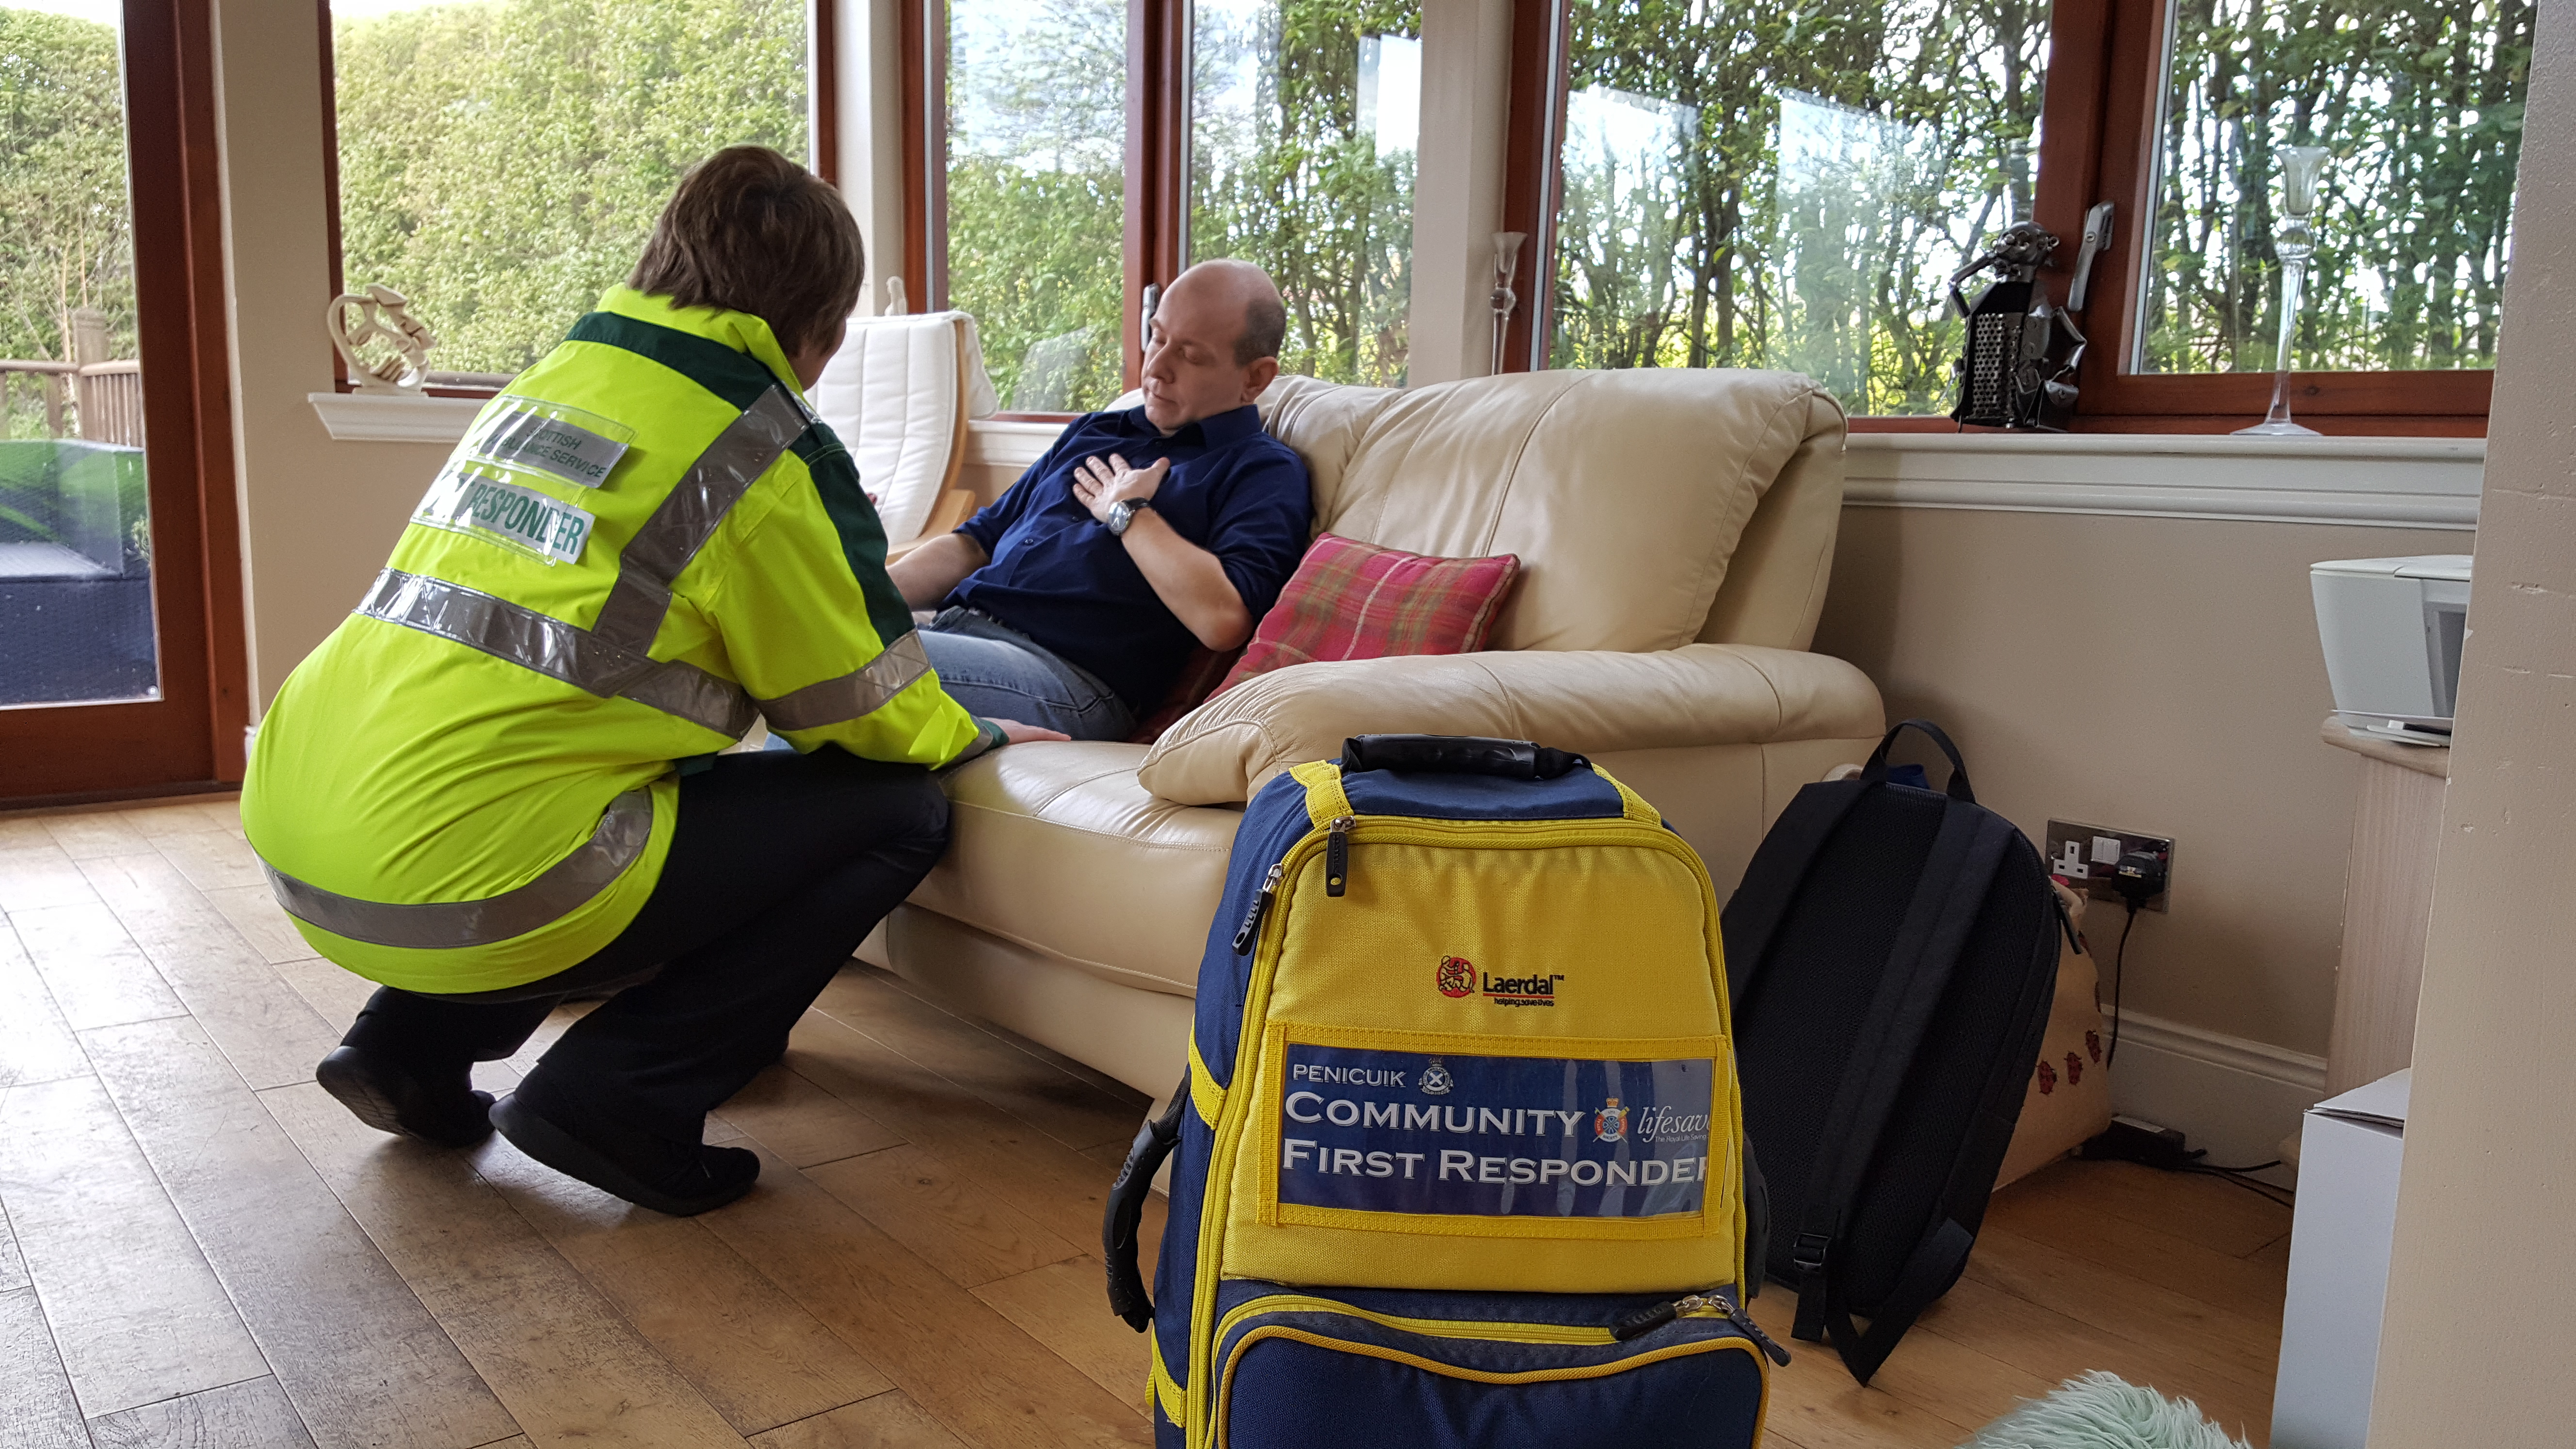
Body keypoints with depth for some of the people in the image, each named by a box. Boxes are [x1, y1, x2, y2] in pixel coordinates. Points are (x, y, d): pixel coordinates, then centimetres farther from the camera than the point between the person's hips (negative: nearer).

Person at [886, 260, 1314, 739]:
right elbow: (975, 543, 26)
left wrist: (1127, 512, -3)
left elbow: (1223, 619, -17)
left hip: (1064, 671, -7)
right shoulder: (1094, 432, 26)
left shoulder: (1264, 471, 3)